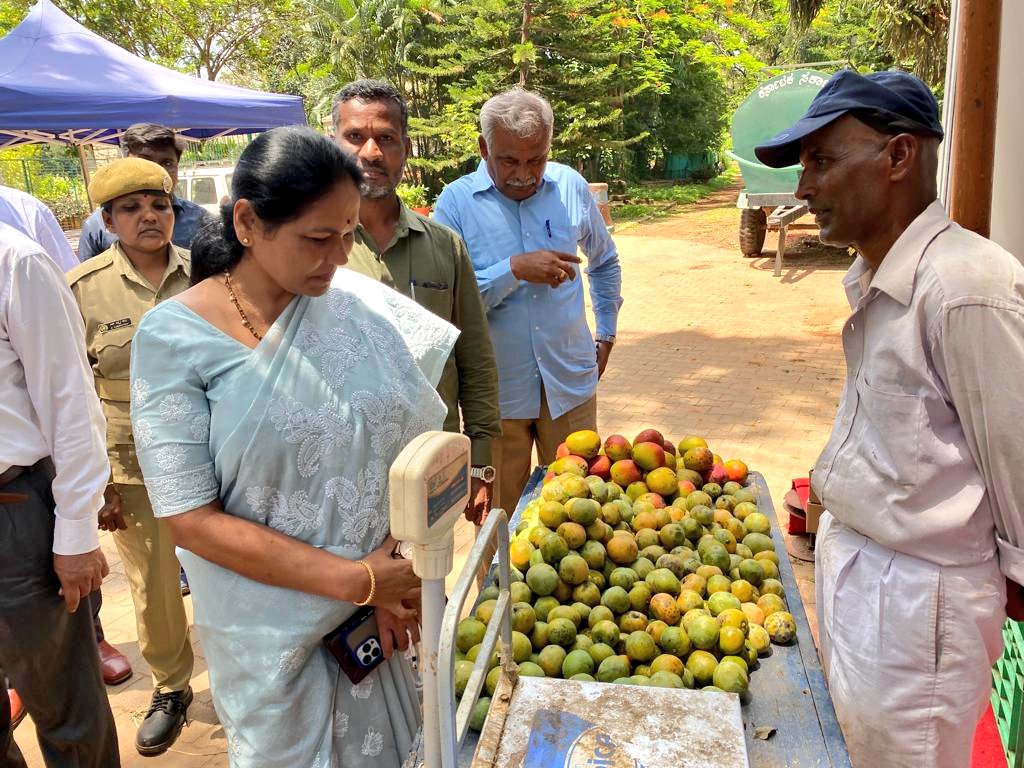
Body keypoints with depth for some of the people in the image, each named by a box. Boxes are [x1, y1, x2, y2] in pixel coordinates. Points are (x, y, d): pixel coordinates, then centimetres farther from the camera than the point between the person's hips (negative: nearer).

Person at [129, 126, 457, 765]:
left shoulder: (361, 307, -7)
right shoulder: (175, 337, -15)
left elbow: (408, 447, -5)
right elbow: (191, 518, -16)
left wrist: (390, 586, -15)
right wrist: (356, 580, -18)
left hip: (376, 600, 3)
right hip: (269, 628, -3)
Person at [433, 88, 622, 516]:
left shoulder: (571, 187, 2)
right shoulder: (456, 202, -8)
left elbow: (605, 262, 19)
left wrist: (606, 333, 17)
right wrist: (515, 270, -22)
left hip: (570, 383, 3)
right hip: (497, 390, -2)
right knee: (500, 518, 12)